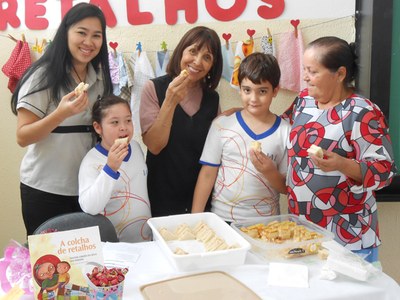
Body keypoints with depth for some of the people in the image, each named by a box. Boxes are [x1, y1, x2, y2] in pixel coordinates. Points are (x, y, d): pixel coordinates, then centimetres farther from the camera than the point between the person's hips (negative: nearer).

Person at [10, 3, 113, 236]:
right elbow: (23, 137, -14)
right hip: (45, 190, -5)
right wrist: (61, 114, -27)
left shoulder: (99, 77, 7)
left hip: (87, 188, 5)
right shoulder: (43, 75, -10)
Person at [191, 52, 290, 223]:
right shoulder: (222, 125, -4)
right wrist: (195, 218, -8)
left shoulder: (285, 132, -4)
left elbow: (287, 188, 0)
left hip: (265, 222, 0)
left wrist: (271, 172, -19)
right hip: (221, 218, 0)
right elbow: (207, 174, -4)